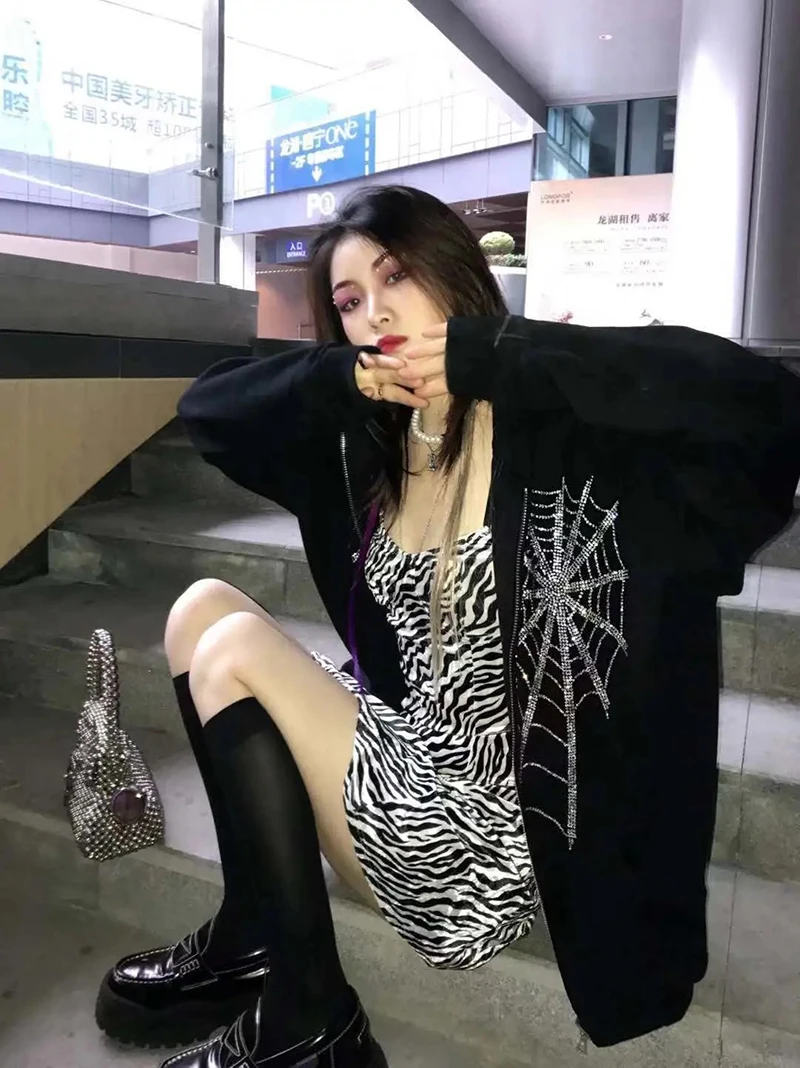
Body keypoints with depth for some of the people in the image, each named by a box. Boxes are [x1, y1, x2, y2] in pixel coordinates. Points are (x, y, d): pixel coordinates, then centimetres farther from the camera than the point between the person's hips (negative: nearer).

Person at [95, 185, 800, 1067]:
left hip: (499, 828, -7)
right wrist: (343, 377, -10)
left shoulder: (553, 430, -15)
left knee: (236, 648, -13)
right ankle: (252, 936, 6)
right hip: (416, 760, 8)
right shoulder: (370, 438, 4)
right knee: (203, 605, 4)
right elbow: (206, 408, 9)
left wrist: (491, 356, -27)